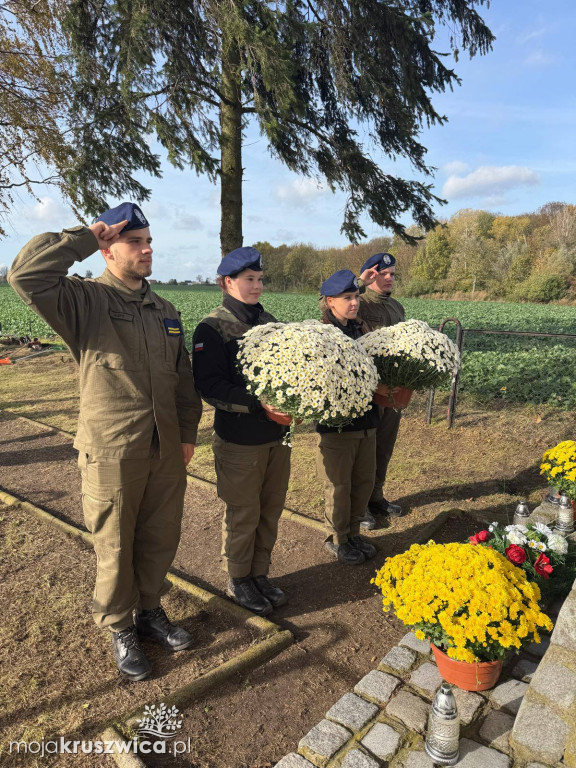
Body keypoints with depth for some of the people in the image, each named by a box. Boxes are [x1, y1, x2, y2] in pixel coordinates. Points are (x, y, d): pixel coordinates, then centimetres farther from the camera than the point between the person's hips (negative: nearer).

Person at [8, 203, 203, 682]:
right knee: (115, 545, 12)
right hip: (111, 452, -5)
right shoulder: (84, 301, -7)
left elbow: (183, 378, 14)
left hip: (165, 449, 6)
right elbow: (26, 275, -26)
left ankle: (151, 610, 41)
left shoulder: (166, 311, 11)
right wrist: (84, 240, -16)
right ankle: (121, 629, 34)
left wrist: (188, 432, 12)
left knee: (161, 538, 18)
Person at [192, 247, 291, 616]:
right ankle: (238, 581, 31)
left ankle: (260, 573, 36)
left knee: (271, 509, 17)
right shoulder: (212, 327, -11)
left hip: (278, 433, 6)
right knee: (243, 513, 9)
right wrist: (258, 403, -26)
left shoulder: (268, 320, 9)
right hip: (240, 440, -6)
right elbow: (209, 385, -18)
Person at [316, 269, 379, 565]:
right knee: (338, 485, 9)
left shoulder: (359, 329, 8)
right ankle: (337, 540, 29)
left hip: (366, 420, 7)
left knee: (364, 481, 17)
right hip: (337, 424, -7)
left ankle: (353, 532, 37)